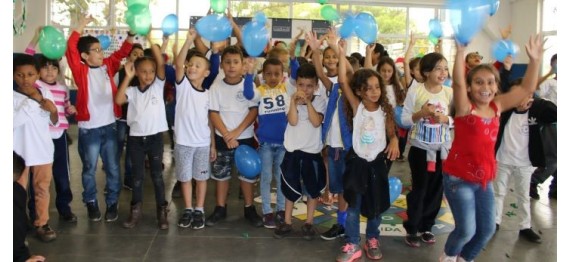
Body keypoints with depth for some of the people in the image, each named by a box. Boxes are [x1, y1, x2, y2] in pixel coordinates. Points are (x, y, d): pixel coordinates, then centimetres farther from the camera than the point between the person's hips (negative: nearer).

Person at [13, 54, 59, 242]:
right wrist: (32, 99, -21)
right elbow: (14, 121, -24)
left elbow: (54, 123, 7)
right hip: (19, 151, -3)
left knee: (42, 188, 12)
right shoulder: (13, 96, -10)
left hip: (42, 149, 3)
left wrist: (53, 110, -16)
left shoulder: (45, 93, 0)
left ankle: (42, 223, 24)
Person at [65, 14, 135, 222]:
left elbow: (121, 53, 7)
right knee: (89, 169, 10)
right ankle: (91, 203, 25)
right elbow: (70, 50, -17)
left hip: (109, 126, 3)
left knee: (113, 168, 9)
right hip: (89, 128, -3)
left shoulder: (107, 66, 6)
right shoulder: (81, 71, -5)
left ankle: (112, 203, 22)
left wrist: (131, 35, -7)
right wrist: (81, 26, -20)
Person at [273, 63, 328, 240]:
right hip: (293, 150, 0)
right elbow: (293, 121, -15)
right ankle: (287, 223, 21)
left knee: (313, 188, 9)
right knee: (290, 187, 9)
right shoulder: (292, 99, -2)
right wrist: (294, 102, -23)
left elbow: (316, 122, -18)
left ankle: (309, 223, 23)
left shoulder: (319, 100, -3)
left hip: (312, 151, 0)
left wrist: (308, 102, -22)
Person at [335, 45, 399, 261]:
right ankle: (352, 245, 12)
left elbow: (392, 133, 8)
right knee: (354, 205, 2)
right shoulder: (356, 107, -9)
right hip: (357, 161, -2)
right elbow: (343, 82, -18)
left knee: (376, 205, 12)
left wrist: (394, 142, -15)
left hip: (377, 161, 2)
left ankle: (372, 240, 30)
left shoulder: (385, 110, -2)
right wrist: (342, 54, -22)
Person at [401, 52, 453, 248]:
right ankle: (412, 229, 18)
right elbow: (404, 120, -6)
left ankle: (427, 226, 27)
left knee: (436, 189, 10)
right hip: (420, 147, -3)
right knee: (419, 189, 3)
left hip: (442, 148, 3)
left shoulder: (450, 93, -1)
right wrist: (421, 113, -22)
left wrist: (446, 119, -16)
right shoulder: (415, 92, -9)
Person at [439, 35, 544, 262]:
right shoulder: (465, 108, -13)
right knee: (467, 230, -7)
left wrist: (535, 60, -8)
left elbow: (526, 89, 2)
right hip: (458, 178, -6)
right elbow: (458, 83, -31)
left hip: (484, 179, 6)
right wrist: (461, 51, -41)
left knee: (487, 229, 11)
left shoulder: (497, 107, 2)